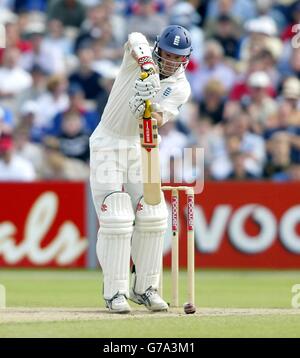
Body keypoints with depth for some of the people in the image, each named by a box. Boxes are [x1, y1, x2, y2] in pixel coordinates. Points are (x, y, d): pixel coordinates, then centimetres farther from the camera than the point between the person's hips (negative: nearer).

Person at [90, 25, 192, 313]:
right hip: (107, 145, -4)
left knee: (152, 216, -3)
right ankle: (115, 292, -6)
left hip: (142, 148, 4)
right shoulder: (137, 59, -10)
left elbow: (160, 120, -20)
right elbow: (135, 41, -36)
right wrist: (148, 67, -55)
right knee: (116, 219, -12)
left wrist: (148, 110, -42)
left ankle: (144, 288, 11)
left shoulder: (180, 87, -4)